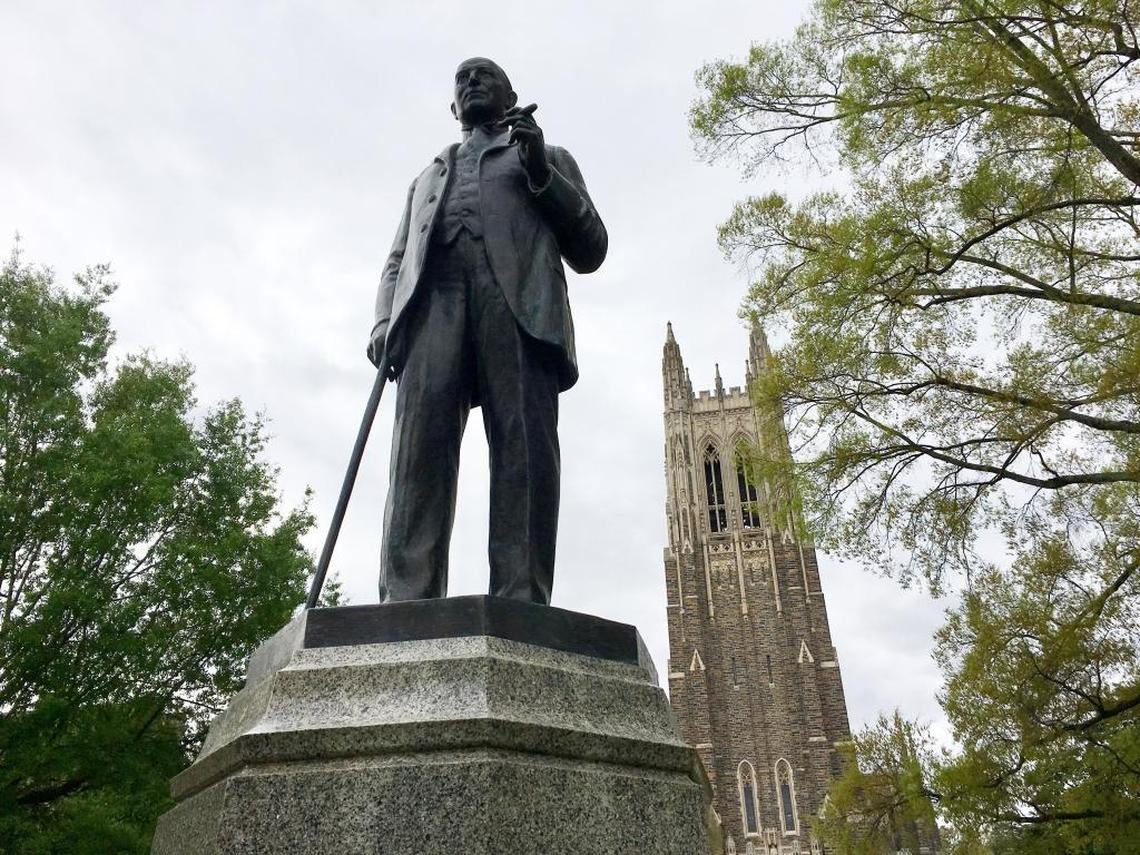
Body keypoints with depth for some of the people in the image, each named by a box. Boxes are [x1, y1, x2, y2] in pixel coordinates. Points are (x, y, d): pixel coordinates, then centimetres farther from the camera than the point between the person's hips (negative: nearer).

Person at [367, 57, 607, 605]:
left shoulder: (551, 158, 32)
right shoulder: (428, 177, 40)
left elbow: (589, 251, 18)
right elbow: (397, 261, 27)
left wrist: (540, 172, 5)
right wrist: (384, 322, 6)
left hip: (520, 301, -2)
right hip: (432, 302, 2)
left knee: (524, 452, -20)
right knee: (419, 448, -20)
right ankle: (406, 605, -29)